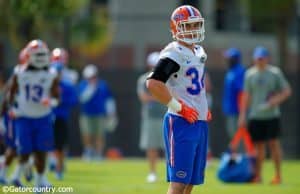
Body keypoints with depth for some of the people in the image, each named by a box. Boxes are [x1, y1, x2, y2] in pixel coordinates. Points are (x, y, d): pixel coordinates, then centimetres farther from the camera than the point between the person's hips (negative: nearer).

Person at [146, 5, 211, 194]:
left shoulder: (199, 52, 15)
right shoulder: (174, 54, -14)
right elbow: (154, 83, -26)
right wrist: (179, 107, -20)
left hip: (200, 122, 9)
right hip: (181, 123, -9)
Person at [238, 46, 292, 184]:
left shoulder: (275, 73, 1)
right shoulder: (250, 74, 8)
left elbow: (287, 91, 3)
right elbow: (247, 95, 13)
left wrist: (276, 100, -15)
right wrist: (242, 115, 8)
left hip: (271, 115, -2)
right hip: (255, 115, 2)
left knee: (274, 143, -6)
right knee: (258, 145, 5)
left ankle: (278, 175, 0)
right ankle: (258, 176, 12)